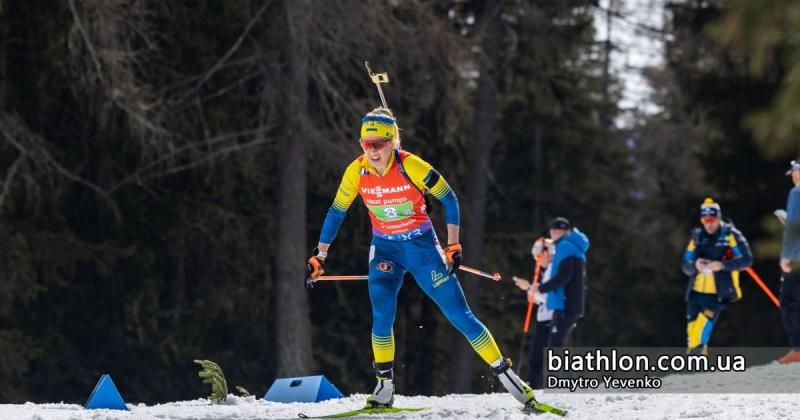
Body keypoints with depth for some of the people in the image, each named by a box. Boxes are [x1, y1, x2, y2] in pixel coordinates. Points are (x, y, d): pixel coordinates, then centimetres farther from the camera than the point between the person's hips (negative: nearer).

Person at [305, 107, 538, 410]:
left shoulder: (411, 166, -21)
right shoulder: (356, 172, -11)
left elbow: (449, 200, -9)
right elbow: (336, 214, 2)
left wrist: (453, 246, -10)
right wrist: (319, 257, 4)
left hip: (422, 245, -2)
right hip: (385, 248, 2)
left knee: (459, 314, -5)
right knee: (382, 314, -20)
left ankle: (504, 373, 3)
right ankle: (385, 387, -8)